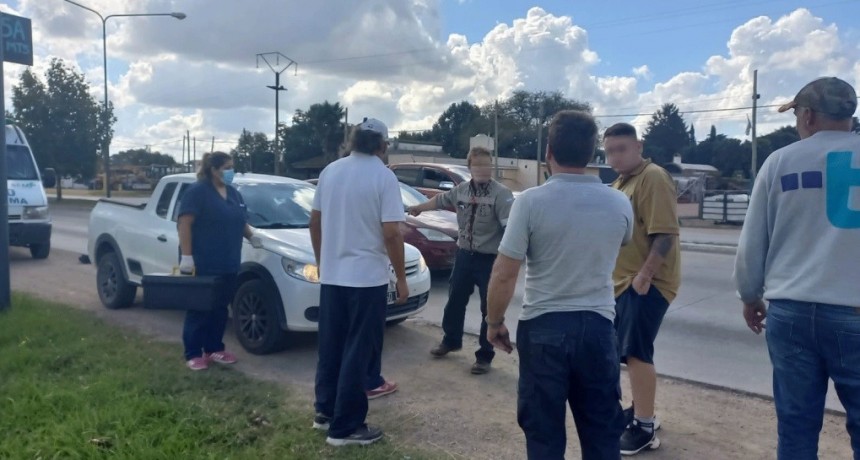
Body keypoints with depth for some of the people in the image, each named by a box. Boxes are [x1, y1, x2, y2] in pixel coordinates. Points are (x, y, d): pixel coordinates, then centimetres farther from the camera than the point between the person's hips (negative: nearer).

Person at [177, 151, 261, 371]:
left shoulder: (233, 193, 15)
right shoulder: (197, 191, -9)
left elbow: (240, 221, 24)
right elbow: (184, 224, -15)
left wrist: (251, 235, 4)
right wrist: (186, 256, -22)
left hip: (228, 264, 7)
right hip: (201, 264, -7)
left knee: (220, 308, 13)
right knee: (199, 310, 1)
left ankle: (214, 349, 24)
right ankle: (193, 354, 10)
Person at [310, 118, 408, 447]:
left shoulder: (330, 171, 5)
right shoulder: (384, 177, -13)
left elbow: (315, 222, 10)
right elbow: (391, 233, -17)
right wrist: (401, 278, -8)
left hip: (331, 276, 6)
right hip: (368, 278, -6)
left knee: (331, 347, 18)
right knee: (358, 353, 3)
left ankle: (325, 411, 30)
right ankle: (345, 427, 10)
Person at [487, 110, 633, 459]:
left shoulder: (531, 201, -14)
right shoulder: (619, 204, -2)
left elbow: (504, 275, -13)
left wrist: (494, 322, 2)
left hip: (543, 328, -3)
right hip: (597, 326, 3)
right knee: (601, 430, 17)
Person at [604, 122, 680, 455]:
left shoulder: (653, 178, -14)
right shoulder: (621, 182, 16)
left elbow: (665, 233, -22)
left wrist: (645, 275, -25)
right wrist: (608, 274, 20)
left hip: (645, 283, -10)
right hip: (623, 282, 10)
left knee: (636, 352, -8)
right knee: (627, 351, 17)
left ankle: (644, 429, 1)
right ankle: (640, 410, 31)